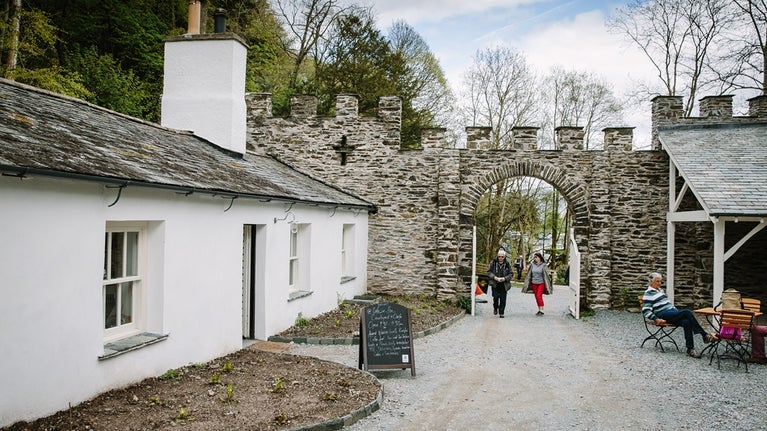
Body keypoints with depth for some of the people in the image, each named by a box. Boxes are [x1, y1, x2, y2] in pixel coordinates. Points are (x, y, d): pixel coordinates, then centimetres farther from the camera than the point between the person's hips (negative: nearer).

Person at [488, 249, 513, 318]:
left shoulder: (507, 264, 2)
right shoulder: (493, 263, 1)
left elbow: (511, 274, 5)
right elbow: (489, 271, 5)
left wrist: (505, 278, -11)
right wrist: (494, 277, -12)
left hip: (504, 285, 1)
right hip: (495, 284, 0)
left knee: (503, 299, 0)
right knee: (495, 297, -7)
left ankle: (501, 313, 11)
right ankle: (495, 308, 22)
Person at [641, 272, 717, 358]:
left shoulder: (660, 290, 24)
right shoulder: (648, 294, -4)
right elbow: (645, 311, -12)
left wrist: (676, 311, 18)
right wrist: (656, 319, -20)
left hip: (671, 311, 8)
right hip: (663, 316, -8)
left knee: (686, 322, -26)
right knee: (687, 312, -27)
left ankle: (690, 349, -28)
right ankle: (705, 335, -24)